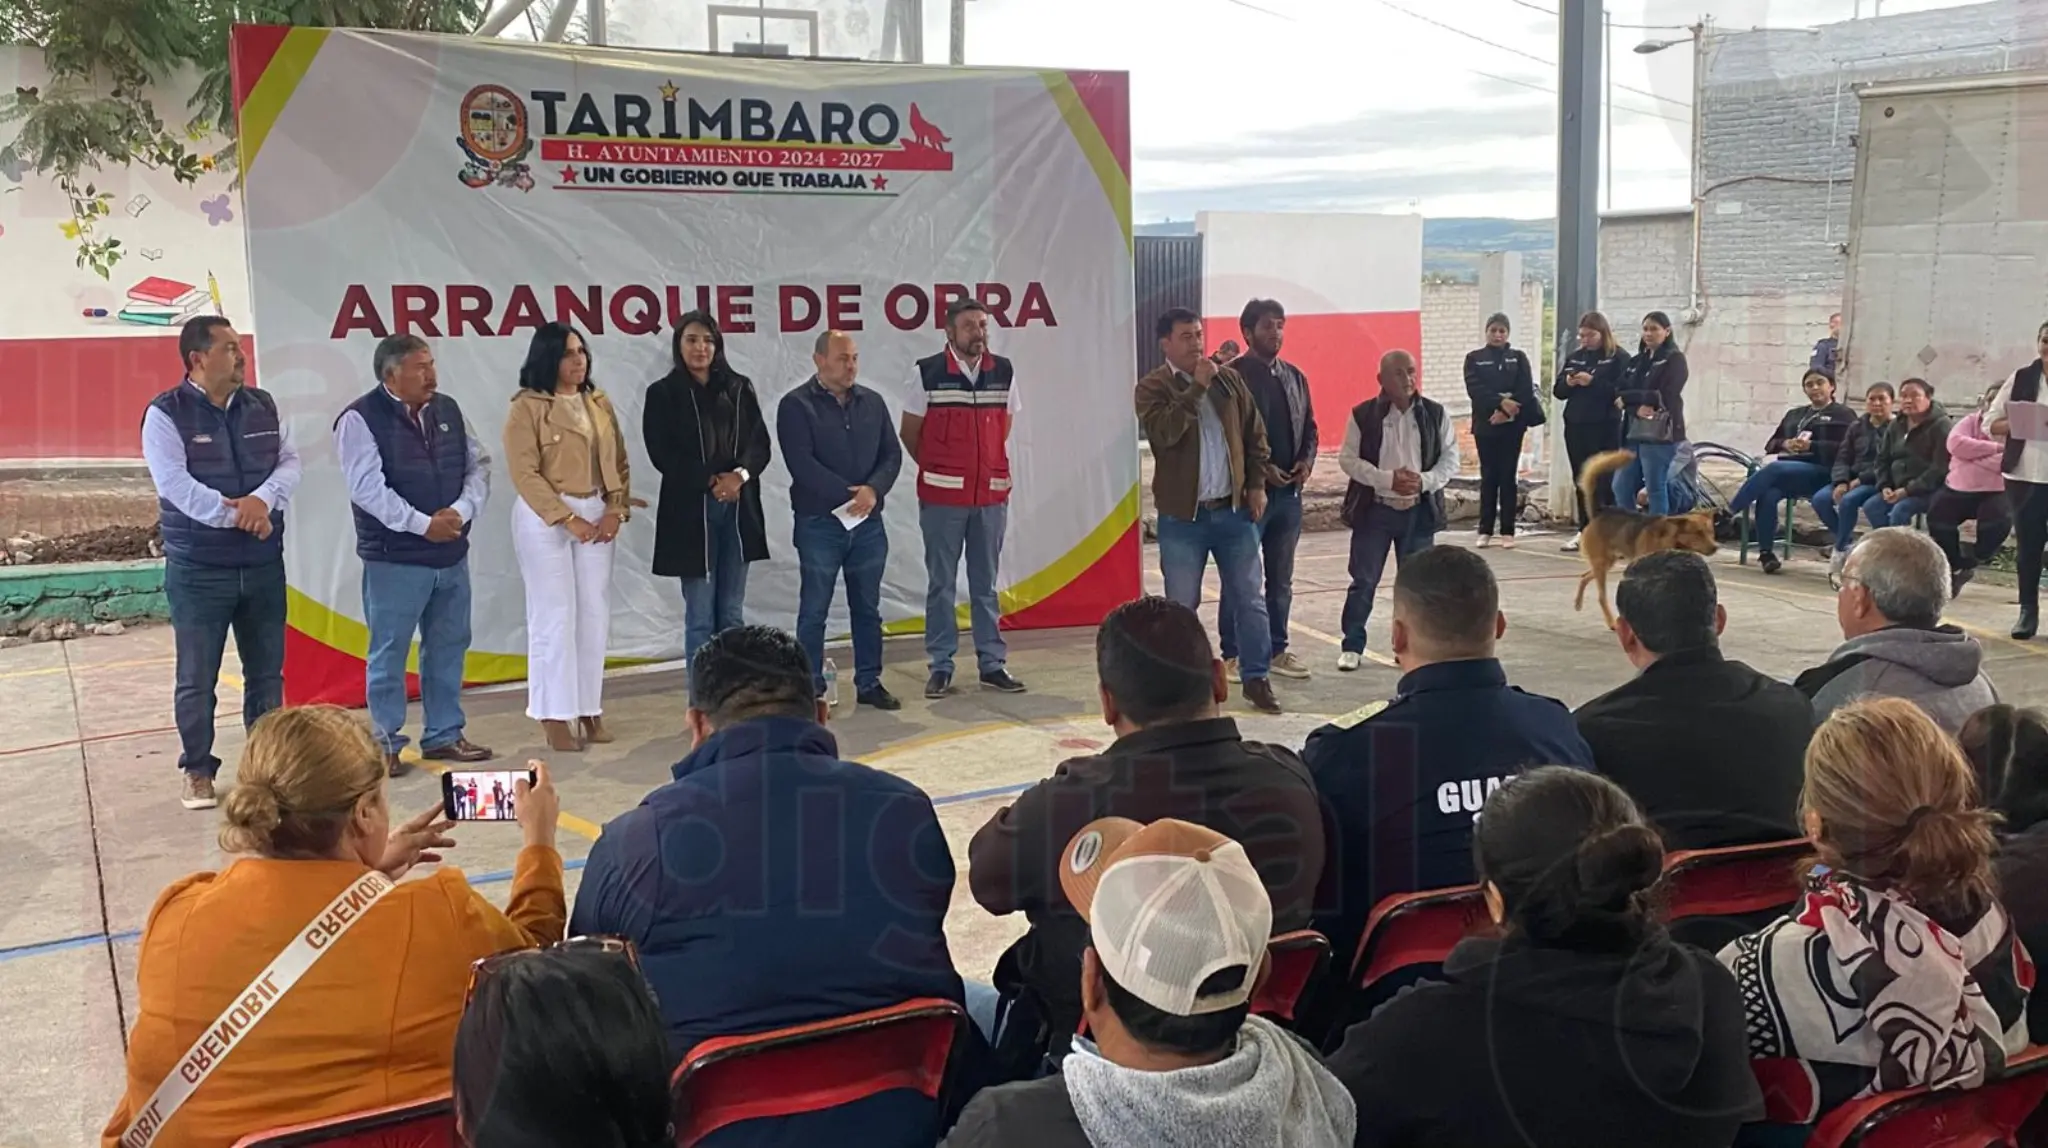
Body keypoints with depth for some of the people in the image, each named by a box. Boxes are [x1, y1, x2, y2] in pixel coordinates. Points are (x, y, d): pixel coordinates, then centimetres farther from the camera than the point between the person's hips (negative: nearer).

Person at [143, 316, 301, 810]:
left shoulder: (262, 406, 7)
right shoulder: (166, 413, -8)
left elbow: (290, 462, 2)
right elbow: (176, 484, -17)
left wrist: (262, 499, -18)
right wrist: (237, 516, -21)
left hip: (263, 563, 5)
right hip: (198, 568, -4)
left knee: (266, 670, 12)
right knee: (197, 678, 3)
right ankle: (197, 770, 15)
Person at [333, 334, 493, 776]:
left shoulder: (448, 410, 9)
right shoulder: (360, 419, -10)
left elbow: (479, 466, 7)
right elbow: (368, 488, -18)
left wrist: (461, 511, -10)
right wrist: (422, 524, -19)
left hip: (452, 555, 6)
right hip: (394, 560, -6)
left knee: (448, 648, 13)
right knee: (389, 653, 2)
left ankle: (444, 735, 24)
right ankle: (385, 744, 12)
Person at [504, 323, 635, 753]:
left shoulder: (599, 403, 10)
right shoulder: (528, 407, -8)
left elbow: (619, 462, 11)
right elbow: (525, 473, -13)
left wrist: (616, 509, -4)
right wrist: (567, 518, -16)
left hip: (596, 514, 6)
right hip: (545, 518, -6)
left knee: (595, 615, 6)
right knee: (555, 616, -3)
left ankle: (589, 709, 15)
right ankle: (555, 717, 3)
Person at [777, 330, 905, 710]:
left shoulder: (872, 403, 9)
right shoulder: (796, 405, -6)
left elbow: (892, 454, 6)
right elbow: (802, 464, -15)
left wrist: (873, 490, -13)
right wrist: (849, 495, -17)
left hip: (868, 523, 5)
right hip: (818, 524, -5)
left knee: (868, 607, 11)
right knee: (814, 610, 2)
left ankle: (869, 682, 21)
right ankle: (811, 688, 9)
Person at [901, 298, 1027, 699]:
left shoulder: (1004, 372, 4)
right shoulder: (927, 373, -5)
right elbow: (909, 434, 3)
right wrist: (938, 470, 9)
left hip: (992, 495, 3)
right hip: (942, 497, -3)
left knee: (986, 583, 10)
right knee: (941, 584, 4)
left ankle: (993, 664, 16)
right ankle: (940, 667, 11)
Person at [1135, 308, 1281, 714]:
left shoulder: (1229, 379, 7)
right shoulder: (1152, 388, -4)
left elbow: (1255, 434, 11)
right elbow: (1164, 432, -23)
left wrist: (1257, 484, 4)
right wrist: (1197, 387, -20)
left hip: (1234, 509, 3)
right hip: (1183, 515, -3)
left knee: (1250, 599, 6)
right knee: (1182, 604, 4)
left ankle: (1256, 678, 17)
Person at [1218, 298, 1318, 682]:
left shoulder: (1295, 376, 12)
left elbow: (1309, 427, 17)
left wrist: (1307, 461, -2)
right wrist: (1259, 468, -18)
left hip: (1289, 491, 6)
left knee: (1281, 578, 13)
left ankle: (1276, 650, 23)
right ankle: (1232, 655, 10)